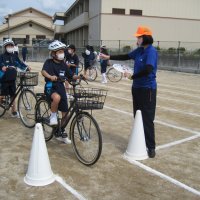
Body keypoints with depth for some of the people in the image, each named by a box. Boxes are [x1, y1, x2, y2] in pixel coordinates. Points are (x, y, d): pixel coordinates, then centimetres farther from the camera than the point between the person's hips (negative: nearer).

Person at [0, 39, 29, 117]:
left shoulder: (15, 56, 8)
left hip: (12, 79, 4)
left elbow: (20, 63, 8)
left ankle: (14, 111, 18)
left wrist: (26, 67, -9)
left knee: (13, 95, 10)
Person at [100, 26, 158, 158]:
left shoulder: (151, 51, -16)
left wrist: (132, 76, -16)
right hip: (137, 87, 9)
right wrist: (109, 57, 19)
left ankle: (151, 147, 5)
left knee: (147, 119, -5)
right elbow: (126, 57, 21)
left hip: (147, 89, -8)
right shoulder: (139, 50, 8)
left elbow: (147, 70, -28)